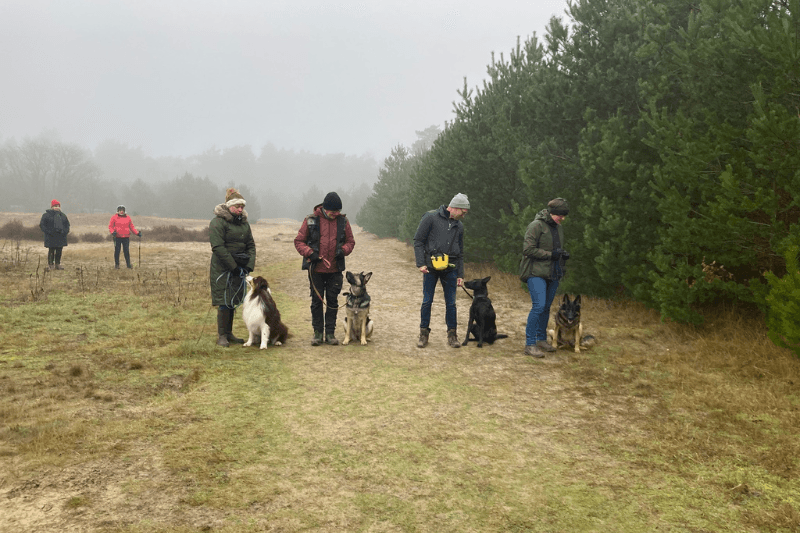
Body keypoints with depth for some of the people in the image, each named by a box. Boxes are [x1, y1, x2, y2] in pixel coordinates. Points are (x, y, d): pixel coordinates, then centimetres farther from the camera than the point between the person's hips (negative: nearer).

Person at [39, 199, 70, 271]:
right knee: (51, 251, -4)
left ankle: (58, 264, 14)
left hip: (61, 237, 5)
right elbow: (42, 225, -3)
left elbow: (67, 225, 20)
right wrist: (48, 232, -14)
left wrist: (65, 232, 2)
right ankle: (50, 265, 2)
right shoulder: (46, 215, 0)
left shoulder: (63, 215, 15)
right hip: (51, 238, -5)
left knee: (59, 251, 6)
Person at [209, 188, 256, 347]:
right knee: (224, 302, -6)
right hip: (222, 268, -6)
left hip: (238, 268, 6)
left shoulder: (244, 222, 12)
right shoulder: (218, 222, -10)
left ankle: (229, 333, 20)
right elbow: (218, 247, -16)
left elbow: (251, 245, 12)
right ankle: (221, 336, 1)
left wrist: (249, 265, -3)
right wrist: (233, 267, -18)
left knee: (233, 301, 11)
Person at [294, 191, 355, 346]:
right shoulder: (311, 220, -4)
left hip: (335, 270, 2)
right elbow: (299, 241, 0)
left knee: (333, 301, 7)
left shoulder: (343, 221, 3)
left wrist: (343, 250, -8)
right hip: (316, 269, -1)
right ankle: (318, 332, 15)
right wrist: (309, 253, -15)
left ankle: (330, 333, 16)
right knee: (316, 301, 6)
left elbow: (350, 241, 12)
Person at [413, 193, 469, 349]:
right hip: (431, 268, -4)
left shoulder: (459, 226, 11)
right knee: (427, 301, 3)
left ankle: (452, 335, 16)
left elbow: (460, 252, 17)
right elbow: (418, 240, -4)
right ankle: (424, 333, 16)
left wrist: (460, 274, 12)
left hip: (450, 269, 4)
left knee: (451, 303, 5)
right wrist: (421, 263, -11)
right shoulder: (431, 217, -5)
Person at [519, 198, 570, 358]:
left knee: (546, 307, 12)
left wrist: (563, 254, 6)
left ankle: (541, 339, 25)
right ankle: (530, 344, -12)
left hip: (553, 273, 8)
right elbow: (528, 249, -16)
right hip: (537, 273, -8)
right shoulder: (536, 225, -10)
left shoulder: (558, 228, 16)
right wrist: (550, 254, -18)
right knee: (539, 305, -16)